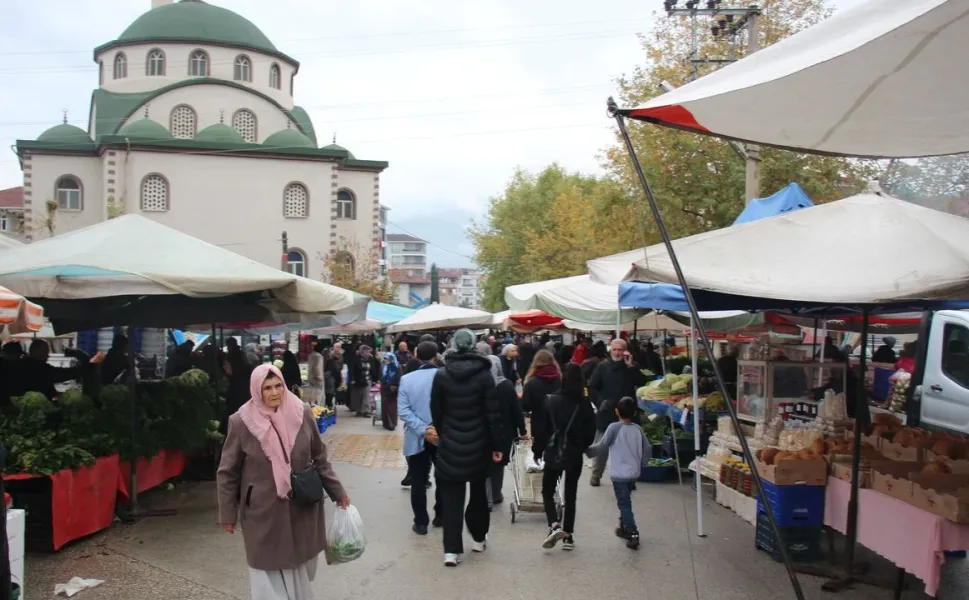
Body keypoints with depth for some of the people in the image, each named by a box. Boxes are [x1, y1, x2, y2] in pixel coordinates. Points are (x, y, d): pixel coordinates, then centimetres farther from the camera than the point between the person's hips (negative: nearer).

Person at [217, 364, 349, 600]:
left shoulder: (302, 413, -6)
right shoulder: (242, 422, -12)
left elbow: (319, 458, 6)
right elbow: (227, 473, -3)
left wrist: (337, 491, 9)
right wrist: (228, 514, -1)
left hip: (302, 507, 2)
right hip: (263, 511, -2)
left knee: (300, 564, 14)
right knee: (269, 570, 4)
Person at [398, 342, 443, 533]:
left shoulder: (406, 379, -5)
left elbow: (403, 411, -12)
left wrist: (423, 430, -15)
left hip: (417, 438, 0)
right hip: (443, 437, 0)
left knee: (418, 480, 8)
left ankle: (421, 522, 10)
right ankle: (440, 516, 28)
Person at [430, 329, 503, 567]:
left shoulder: (441, 375, -5)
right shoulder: (484, 375, -8)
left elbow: (436, 412, 1)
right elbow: (493, 414, -9)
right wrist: (496, 445, -2)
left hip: (450, 445, 0)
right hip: (478, 445, 0)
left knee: (451, 498, 3)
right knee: (478, 492, 19)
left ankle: (452, 550, -2)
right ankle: (479, 538, 32)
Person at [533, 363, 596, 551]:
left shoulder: (552, 401, -9)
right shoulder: (585, 405, -6)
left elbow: (542, 428, -7)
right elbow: (590, 432, -2)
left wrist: (538, 450, 4)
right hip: (575, 454, 1)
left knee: (547, 491, 12)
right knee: (570, 495, 12)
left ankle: (554, 525, -10)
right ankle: (568, 536, 13)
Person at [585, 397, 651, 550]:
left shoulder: (614, 428, -13)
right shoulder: (638, 429, 3)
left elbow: (601, 447, -13)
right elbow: (647, 450, 6)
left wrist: (587, 450, 2)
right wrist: (641, 465, 19)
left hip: (619, 474, -6)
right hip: (634, 473, 6)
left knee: (624, 504, -4)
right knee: (625, 501, 23)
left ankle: (633, 534, -12)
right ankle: (624, 527, 34)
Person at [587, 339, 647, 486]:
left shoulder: (632, 367, 3)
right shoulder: (602, 367, 1)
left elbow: (641, 382, -12)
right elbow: (592, 388, 3)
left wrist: (631, 366, -19)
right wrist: (600, 402, -10)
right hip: (606, 414, 0)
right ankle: (596, 476, 20)